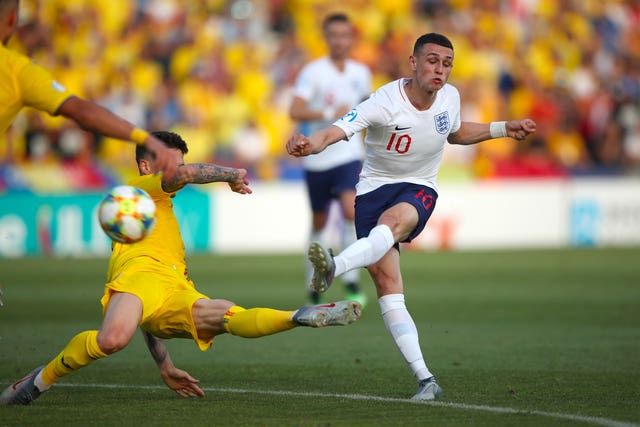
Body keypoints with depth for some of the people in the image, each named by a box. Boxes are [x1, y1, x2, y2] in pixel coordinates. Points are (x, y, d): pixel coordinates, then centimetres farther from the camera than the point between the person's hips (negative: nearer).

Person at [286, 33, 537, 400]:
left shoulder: (450, 97, 0)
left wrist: (503, 129, 16)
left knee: (393, 220, -37)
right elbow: (341, 128, -35)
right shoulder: (386, 103, -18)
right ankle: (425, 378, -18)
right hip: (375, 187, -2)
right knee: (385, 278, -17)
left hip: (419, 190, 2)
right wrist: (313, 143, -57)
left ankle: (335, 267, -63)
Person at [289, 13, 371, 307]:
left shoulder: (361, 73, 5)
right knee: (319, 222, 11)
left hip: (348, 156, 2)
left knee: (351, 210, -21)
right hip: (318, 158, -2)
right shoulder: (312, 72, -9)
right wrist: (329, 113, -30)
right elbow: (295, 111, -20)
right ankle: (313, 286, 29)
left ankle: (351, 282, -16)